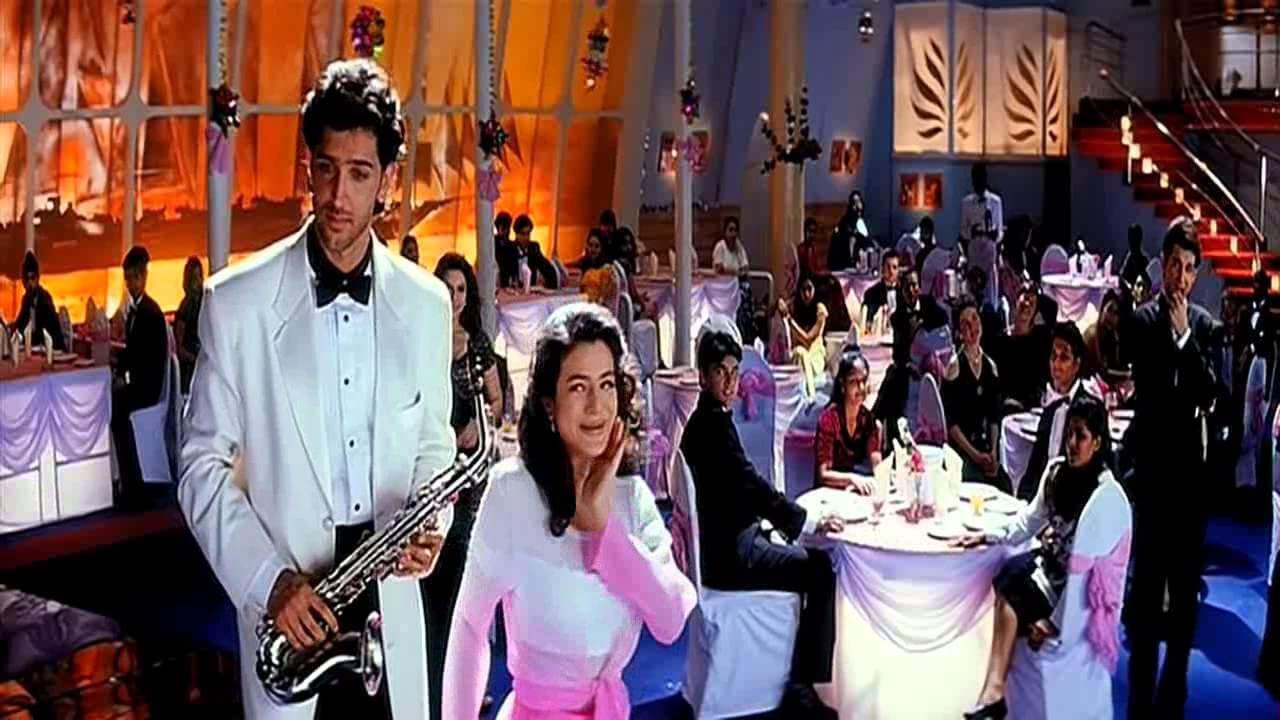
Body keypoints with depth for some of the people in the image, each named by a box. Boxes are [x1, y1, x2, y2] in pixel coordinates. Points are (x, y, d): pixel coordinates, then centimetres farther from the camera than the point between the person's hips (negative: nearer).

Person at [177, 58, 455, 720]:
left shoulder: (426, 303, 2)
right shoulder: (235, 302, -7)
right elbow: (202, 465, -3)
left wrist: (431, 526, -9)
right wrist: (267, 580, -14)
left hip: (391, 605, 2)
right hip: (285, 606, -2)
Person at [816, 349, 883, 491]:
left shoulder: (868, 418, 4)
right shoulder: (829, 418, -14)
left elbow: (877, 466, -4)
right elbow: (823, 474, -16)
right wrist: (851, 478, -32)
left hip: (853, 493, 5)